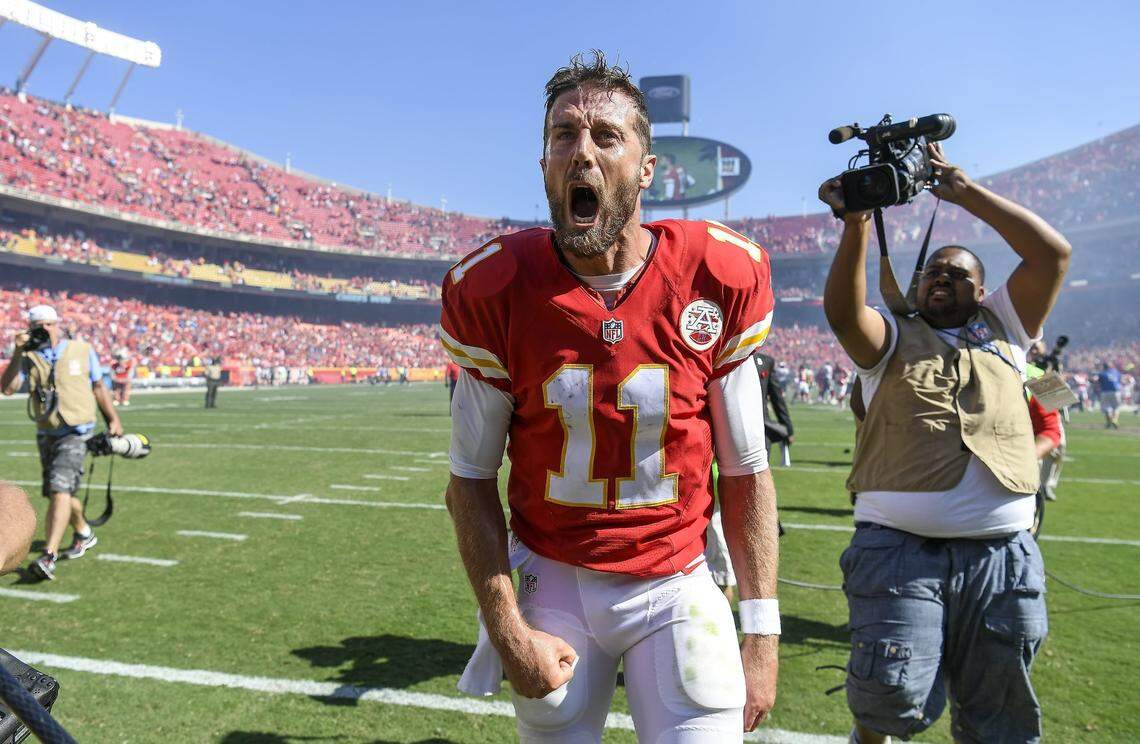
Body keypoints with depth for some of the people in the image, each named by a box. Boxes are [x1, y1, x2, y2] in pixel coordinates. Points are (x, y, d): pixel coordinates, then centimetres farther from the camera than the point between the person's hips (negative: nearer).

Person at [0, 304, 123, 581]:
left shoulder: (82, 350, 1)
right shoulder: (28, 357, 2)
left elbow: (98, 388, 11)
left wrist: (113, 420, 13)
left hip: (76, 433, -4)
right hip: (46, 435, 4)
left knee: (60, 490, -18)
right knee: (59, 494, 15)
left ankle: (49, 556, -20)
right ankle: (84, 534, 39)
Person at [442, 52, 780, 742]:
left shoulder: (720, 278, -12)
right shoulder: (494, 290, -12)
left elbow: (745, 472, -4)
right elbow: (471, 479, -3)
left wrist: (761, 634, -4)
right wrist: (508, 631, -8)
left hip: (676, 583, 0)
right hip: (552, 581, 1)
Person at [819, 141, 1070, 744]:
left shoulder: (1002, 330, 18)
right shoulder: (891, 339, 11)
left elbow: (1054, 253, 7)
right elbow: (843, 312, -10)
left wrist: (965, 191, 6)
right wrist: (857, 227, -17)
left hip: (1002, 552, 3)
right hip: (897, 544, -2)